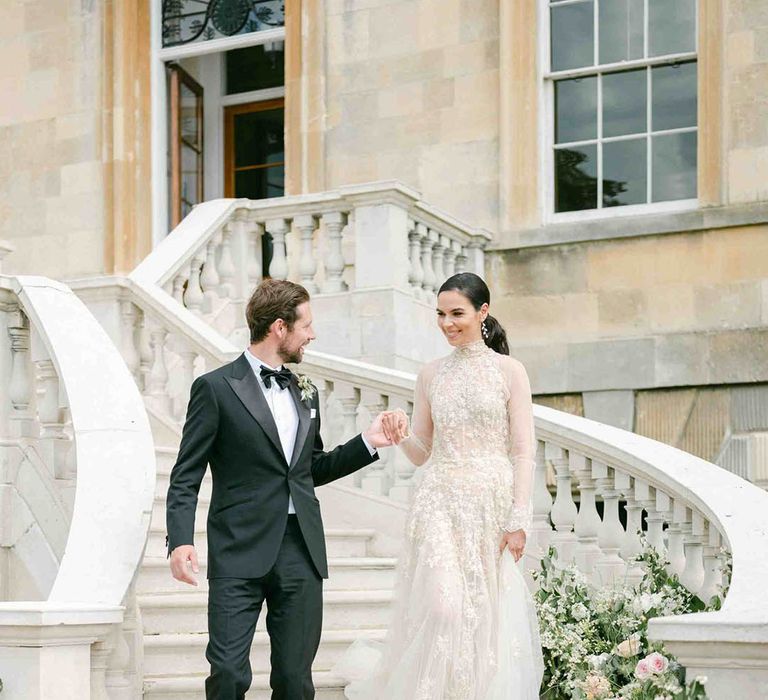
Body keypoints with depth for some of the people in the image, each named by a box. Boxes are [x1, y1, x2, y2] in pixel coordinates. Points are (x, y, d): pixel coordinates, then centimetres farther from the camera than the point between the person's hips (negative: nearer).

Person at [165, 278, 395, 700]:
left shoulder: (306, 393, 16)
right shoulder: (216, 388, -3)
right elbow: (185, 478, -5)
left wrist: (368, 442, 14)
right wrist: (180, 541, -18)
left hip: (301, 553, 5)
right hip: (240, 554, -5)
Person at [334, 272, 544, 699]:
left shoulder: (509, 371, 1)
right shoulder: (432, 375, 9)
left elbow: (524, 453, -1)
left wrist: (518, 521, -8)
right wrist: (402, 437, -8)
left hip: (493, 504, -1)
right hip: (441, 503, 1)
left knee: (489, 614, 1)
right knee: (445, 607, -14)